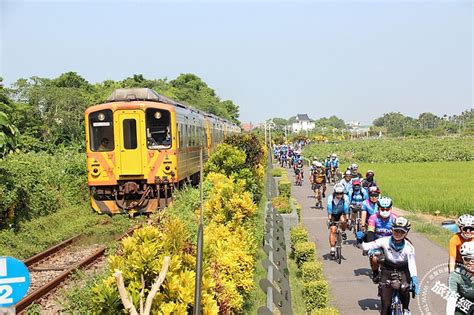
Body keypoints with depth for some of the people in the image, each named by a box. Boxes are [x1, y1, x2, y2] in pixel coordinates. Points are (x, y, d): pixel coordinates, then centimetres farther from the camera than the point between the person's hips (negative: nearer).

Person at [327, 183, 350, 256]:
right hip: (333, 215, 0)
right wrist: (329, 218, -43)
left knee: (343, 220, -33)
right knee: (332, 230, -12)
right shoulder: (331, 197, -27)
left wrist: (344, 217, -42)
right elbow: (329, 208, -34)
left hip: (341, 214, 0)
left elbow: (346, 208, -31)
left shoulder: (345, 198, -24)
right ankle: (332, 248, -6)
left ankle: (343, 232, -3)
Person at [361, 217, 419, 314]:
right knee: (386, 304, -7)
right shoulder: (385, 241, -18)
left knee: (404, 290, -27)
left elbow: (412, 263, -32)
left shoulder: (408, 247, -21)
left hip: (403, 272, 0)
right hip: (387, 271, 1)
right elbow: (367, 246, -18)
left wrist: (414, 279, -46)